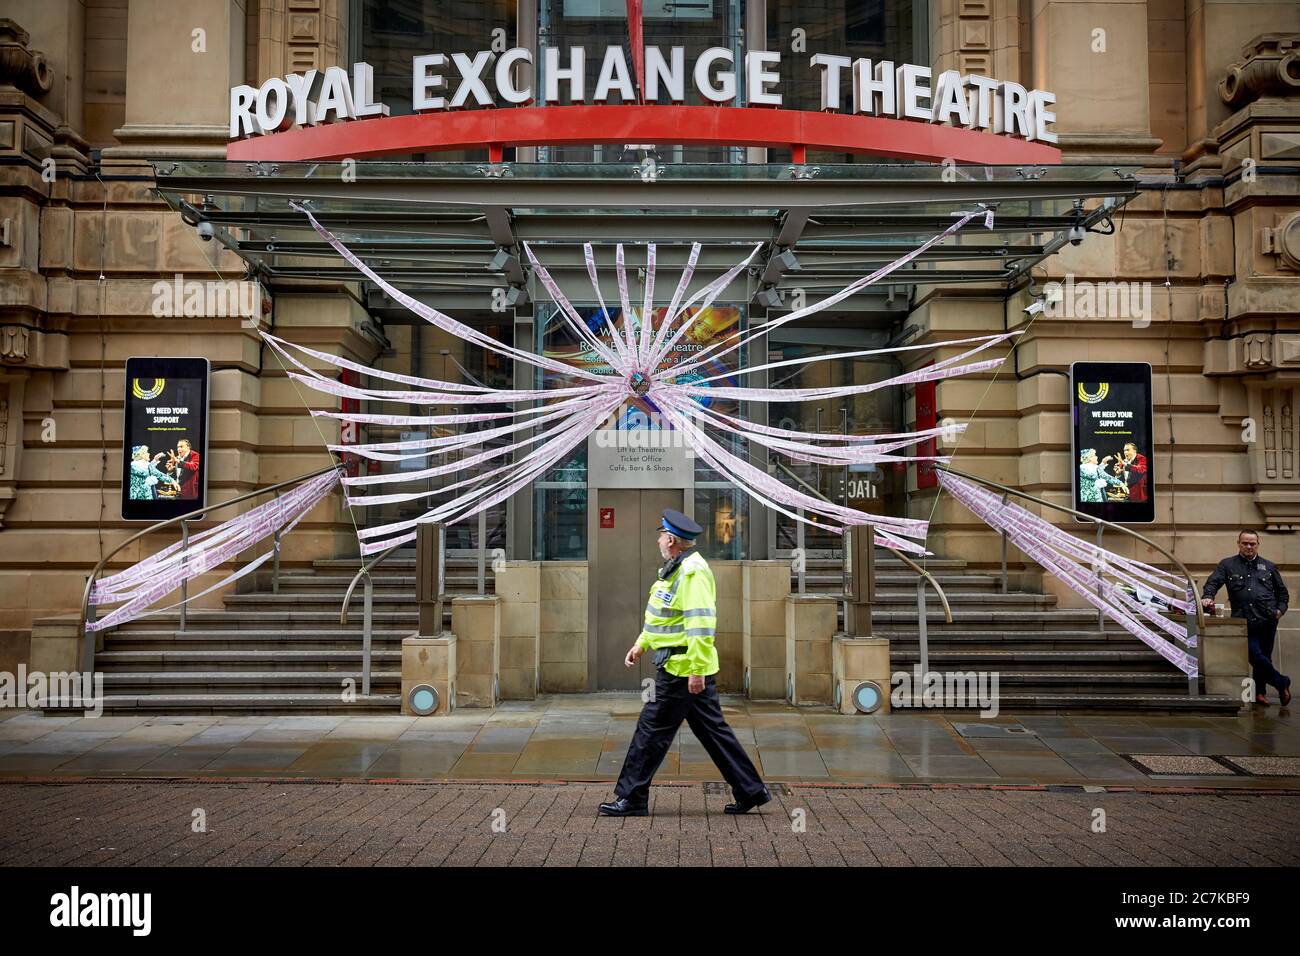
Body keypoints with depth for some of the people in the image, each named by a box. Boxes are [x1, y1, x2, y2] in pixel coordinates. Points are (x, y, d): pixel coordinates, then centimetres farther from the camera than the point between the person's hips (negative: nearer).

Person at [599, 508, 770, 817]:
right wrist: (641, 644, 26)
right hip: (688, 668, 10)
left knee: (652, 729, -1)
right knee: (712, 730, 13)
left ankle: (631, 799, 9)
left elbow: (701, 623, -25)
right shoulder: (677, 569, 15)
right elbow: (663, 617, 26)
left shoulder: (693, 572, -18)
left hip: (683, 669, -10)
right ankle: (751, 791, 18)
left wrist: (696, 669, -27)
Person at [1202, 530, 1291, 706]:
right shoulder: (1227, 565, 10)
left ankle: (1260, 692, 23)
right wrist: (1208, 597, -23)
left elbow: (1282, 592, 25)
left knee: (1263, 657, 7)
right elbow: (1213, 582, -3)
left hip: (1268, 620, 2)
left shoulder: (1268, 567, 18)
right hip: (1245, 622, -2)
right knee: (1255, 656, -12)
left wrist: (1281, 609, 8)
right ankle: (1282, 682, 10)